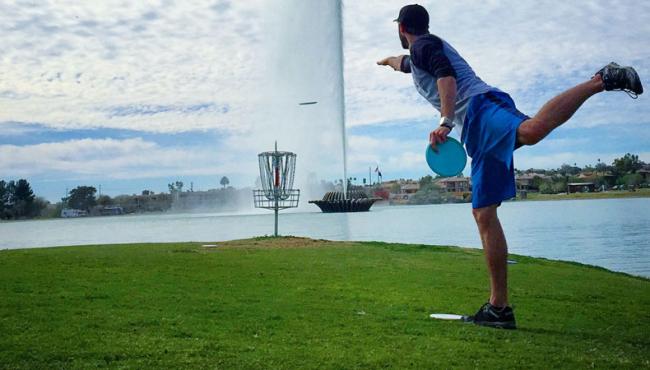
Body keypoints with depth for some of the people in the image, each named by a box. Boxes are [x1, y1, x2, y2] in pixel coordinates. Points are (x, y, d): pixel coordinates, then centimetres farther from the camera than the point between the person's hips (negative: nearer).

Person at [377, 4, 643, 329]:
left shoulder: (423, 45, 10)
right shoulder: (418, 55, 37)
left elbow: (446, 74, -11)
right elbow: (403, 64, 63)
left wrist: (445, 123, -22)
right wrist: (388, 60, 84)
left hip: (480, 108, -8)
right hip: (479, 133, 8)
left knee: (530, 130, -43)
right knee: (484, 214, 2)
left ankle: (600, 80, -32)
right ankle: (499, 308, 1)